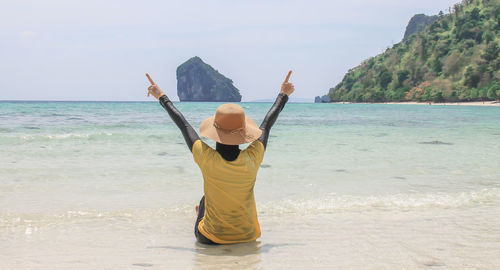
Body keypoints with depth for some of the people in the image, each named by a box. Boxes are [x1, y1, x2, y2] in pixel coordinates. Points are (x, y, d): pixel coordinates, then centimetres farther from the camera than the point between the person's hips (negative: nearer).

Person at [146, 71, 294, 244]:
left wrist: (162, 97, 9)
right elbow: (267, 124, -2)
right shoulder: (252, 159, -20)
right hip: (247, 237, 1)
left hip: (210, 239, -1)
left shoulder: (206, 158, -23)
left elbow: (183, 124, -7)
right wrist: (283, 95, 16)